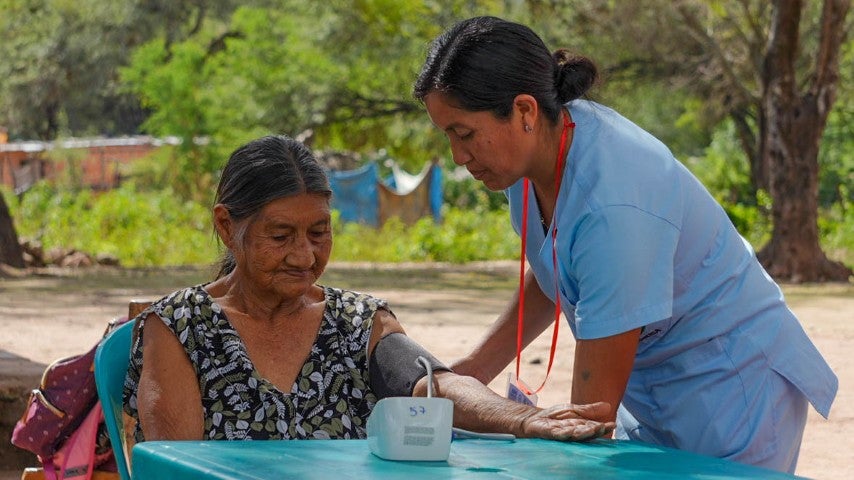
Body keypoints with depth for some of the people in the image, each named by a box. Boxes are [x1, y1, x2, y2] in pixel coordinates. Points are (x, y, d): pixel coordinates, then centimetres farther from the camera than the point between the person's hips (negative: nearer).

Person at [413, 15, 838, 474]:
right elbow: (548, 279, 13)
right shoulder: (541, 144, -7)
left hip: (730, 397, -8)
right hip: (651, 396, 8)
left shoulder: (614, 207, -32)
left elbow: (592, 413, -28)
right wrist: (475, 369, 2)